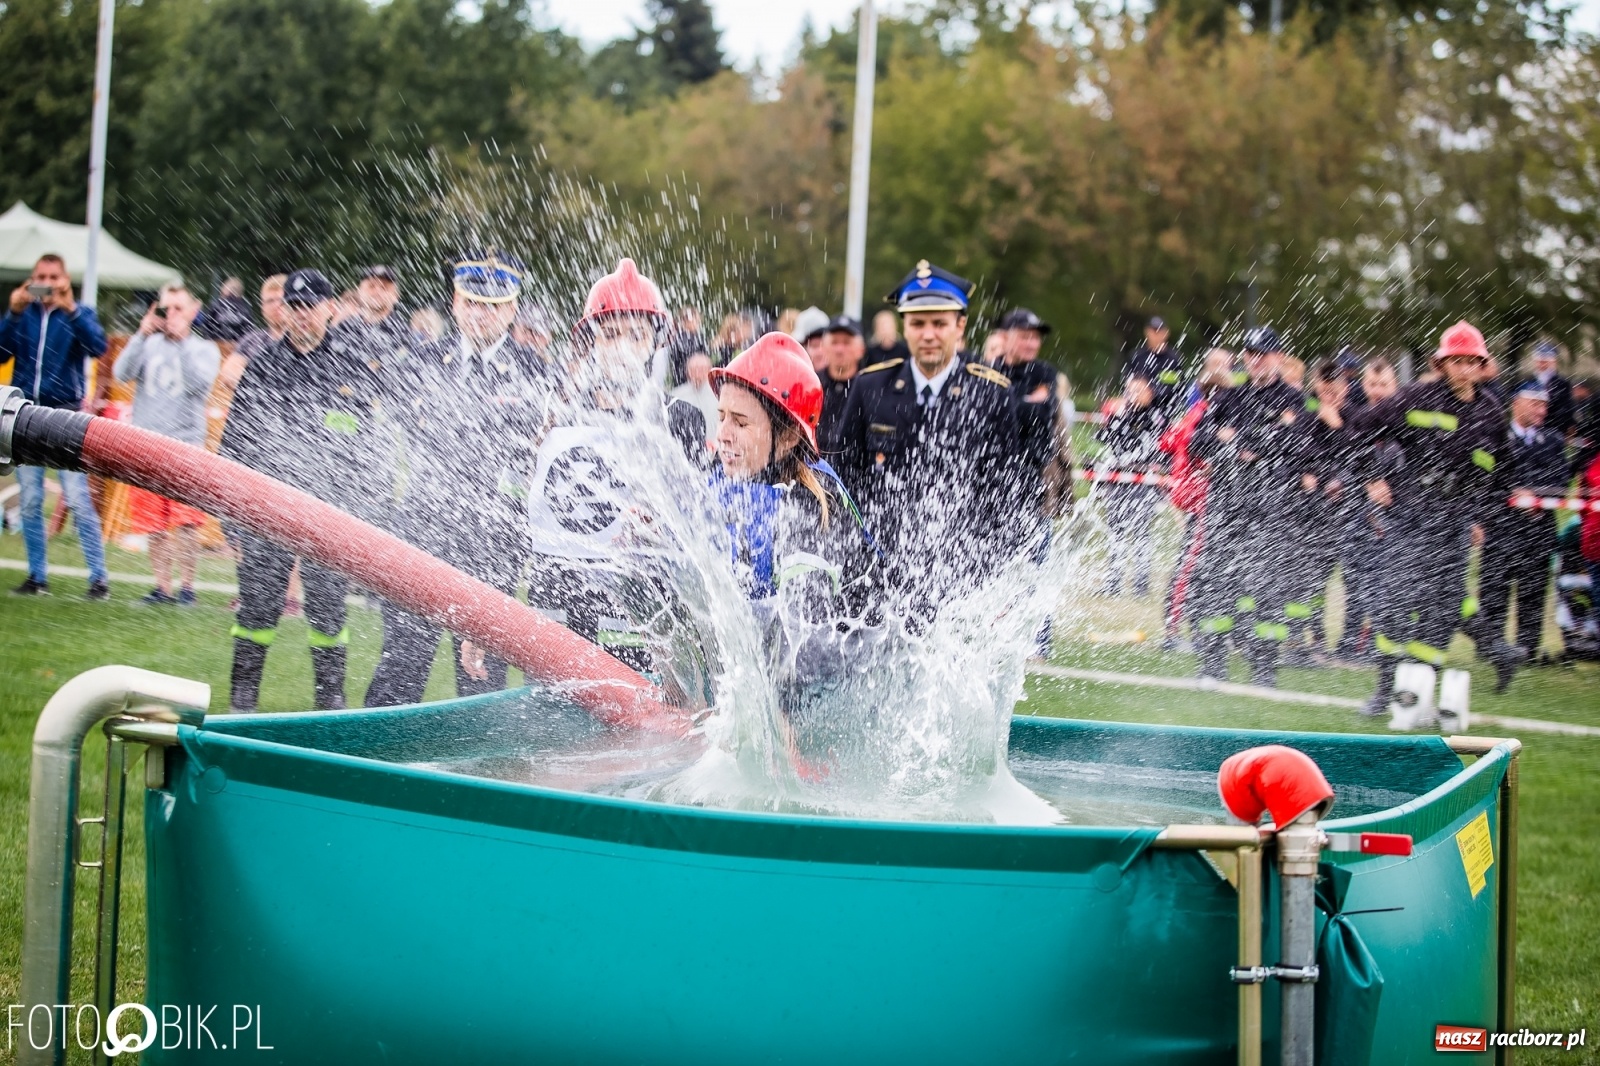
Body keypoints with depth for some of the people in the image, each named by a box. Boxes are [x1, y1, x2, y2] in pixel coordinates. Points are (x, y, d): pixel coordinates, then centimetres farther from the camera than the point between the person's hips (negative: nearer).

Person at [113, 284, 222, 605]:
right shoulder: (150, 345, 11)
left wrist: (182, 339, -15)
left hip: (186, 442, -2)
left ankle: (187, 586, -1)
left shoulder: (205, 349, 6)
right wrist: (142, 335, -13)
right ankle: (162, 587, 9)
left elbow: (200, 382, -13)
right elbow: (123, 374, -4)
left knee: (187, 521, -9)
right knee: (154, 524, 3)